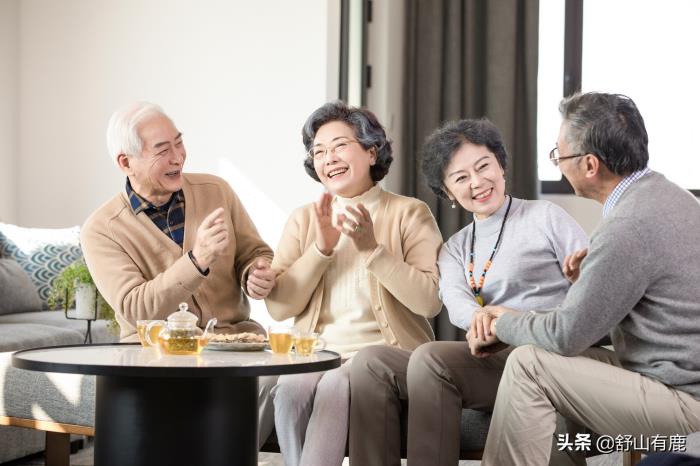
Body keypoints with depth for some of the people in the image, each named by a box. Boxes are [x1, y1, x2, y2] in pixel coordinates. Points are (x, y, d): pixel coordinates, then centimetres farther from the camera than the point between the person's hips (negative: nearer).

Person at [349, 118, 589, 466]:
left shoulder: (544, 217, 8)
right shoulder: (454, 249, 20)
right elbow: (457, 303, -3)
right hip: (490, 360, 5)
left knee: (431, 357, -30)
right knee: (372, 363, -15)